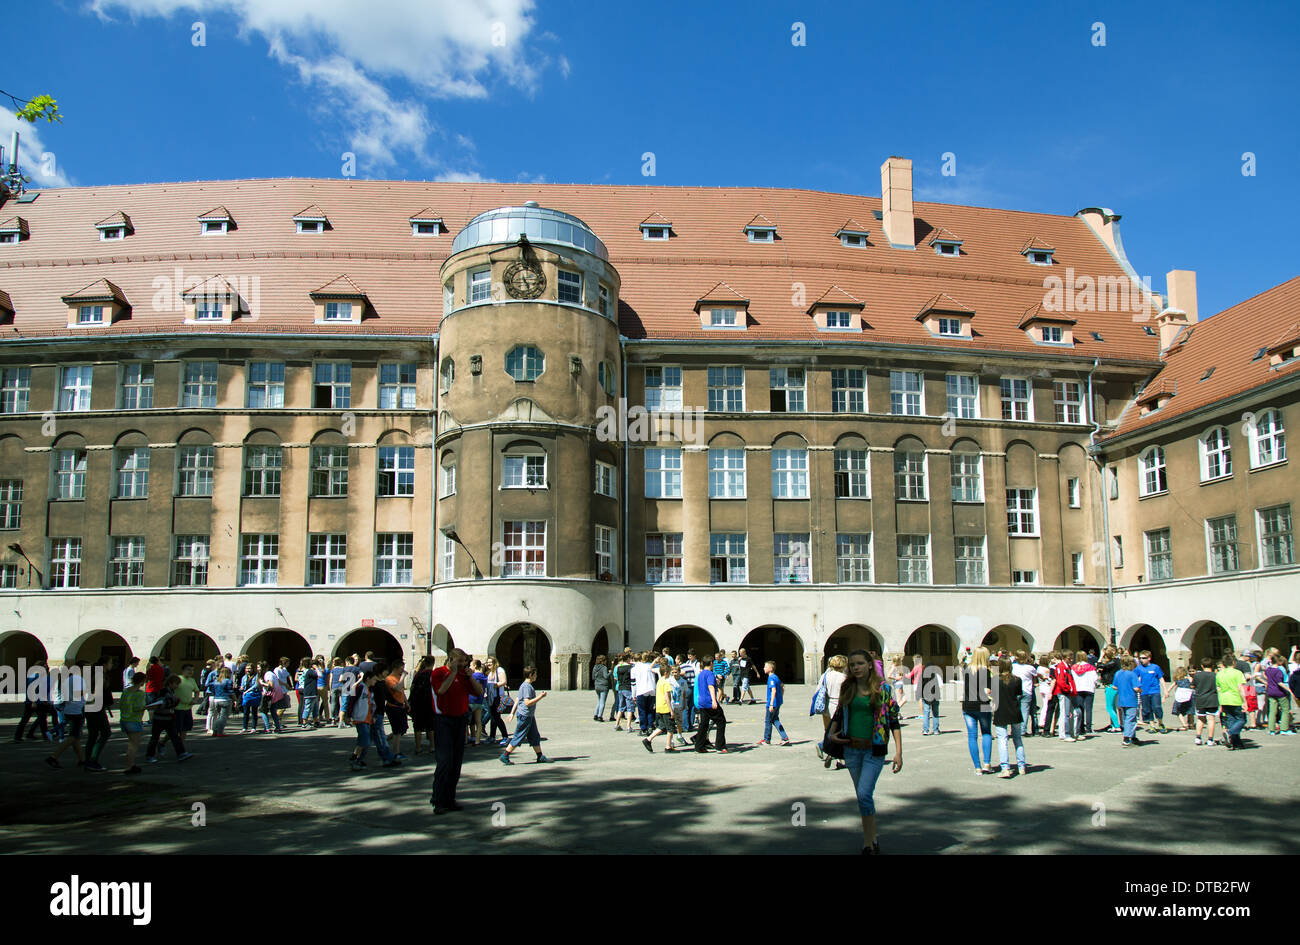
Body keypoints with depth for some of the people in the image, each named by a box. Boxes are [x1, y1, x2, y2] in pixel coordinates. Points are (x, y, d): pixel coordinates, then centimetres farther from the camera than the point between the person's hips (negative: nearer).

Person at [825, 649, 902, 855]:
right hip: (851, 749, 4)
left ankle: (868, 844, -5)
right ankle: (872, 839, 27)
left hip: (874, 749, -4)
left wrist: (898, 752, -10)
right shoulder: (847, 688, 5)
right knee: (862, 795, 13)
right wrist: (831, 733, -1)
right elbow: (839, 714, 17)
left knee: (864, 793, -15)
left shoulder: (882, 688, -5)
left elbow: (894, 720, -5)